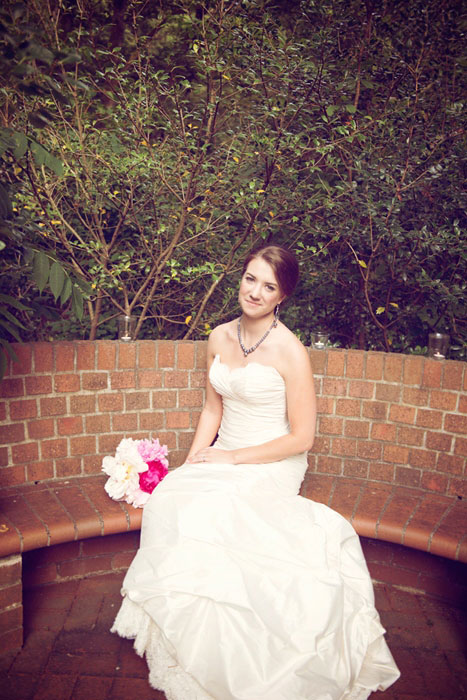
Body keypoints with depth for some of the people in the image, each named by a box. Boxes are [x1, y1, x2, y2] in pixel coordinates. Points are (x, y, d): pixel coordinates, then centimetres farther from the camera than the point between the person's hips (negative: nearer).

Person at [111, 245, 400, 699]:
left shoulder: (290, 351, -14)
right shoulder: (219, 338, 4)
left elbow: (301, 438, -12)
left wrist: (233, 458, -12)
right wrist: (193, 462, -1)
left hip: (272, 464, -5)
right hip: (222, 457, 5)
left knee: (205, 514, -26)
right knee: (170, 499, -19)